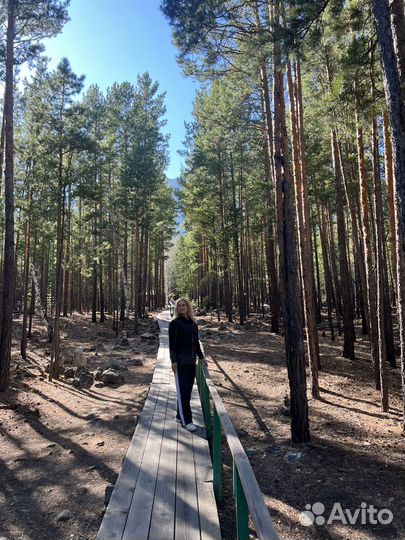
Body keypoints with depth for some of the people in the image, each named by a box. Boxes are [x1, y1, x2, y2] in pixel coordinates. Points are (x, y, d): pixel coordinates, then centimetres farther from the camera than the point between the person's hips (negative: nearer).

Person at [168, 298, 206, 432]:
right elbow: (172, 344, -11)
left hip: (191, 361, 7)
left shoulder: (193, 323, 10)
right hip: (180, 361, -6)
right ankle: (186, 420, 4)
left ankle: (180, 416, 24)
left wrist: (201, 357, 16)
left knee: (188, 389, 11)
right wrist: (173, 361, -16)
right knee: (182, 390, -2)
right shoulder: (174, 323, -7)